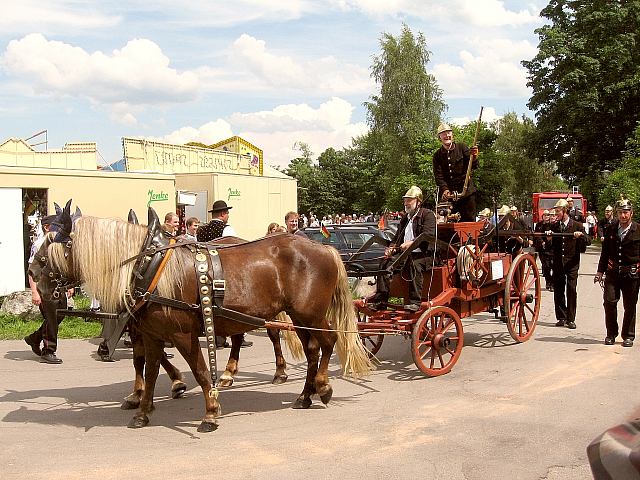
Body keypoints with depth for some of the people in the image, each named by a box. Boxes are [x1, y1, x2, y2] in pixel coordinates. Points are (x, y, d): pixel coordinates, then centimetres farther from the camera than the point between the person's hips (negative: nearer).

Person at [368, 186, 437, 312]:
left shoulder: (428, 215, 2)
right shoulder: (405, 219, 26)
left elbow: (428, 235, -14)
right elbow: (397, 238, 24)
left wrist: (412, 243, -27)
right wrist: (391, 248, 2)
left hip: (423, 255, -7)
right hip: (406, 255, 7)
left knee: (414, 265, -38)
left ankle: (415, 301, -37)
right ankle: (381, 300, -10)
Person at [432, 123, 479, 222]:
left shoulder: (462, 147, 5)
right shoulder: (437, 155, 7)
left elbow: (473, 166, -2)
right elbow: (438, 176, -2)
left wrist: (474, 157, -26)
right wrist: (444, 190, -19)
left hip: (466, 192, -1)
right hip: (448, 194, 1)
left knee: (469, 221, -3)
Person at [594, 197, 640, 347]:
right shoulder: (610, 229, 7)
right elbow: (605, 251, 14)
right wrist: (600, 271, 12)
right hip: (613, 272, 2)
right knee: (609, 302, -4)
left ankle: (628, 336, 19)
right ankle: (611, 334, 11)